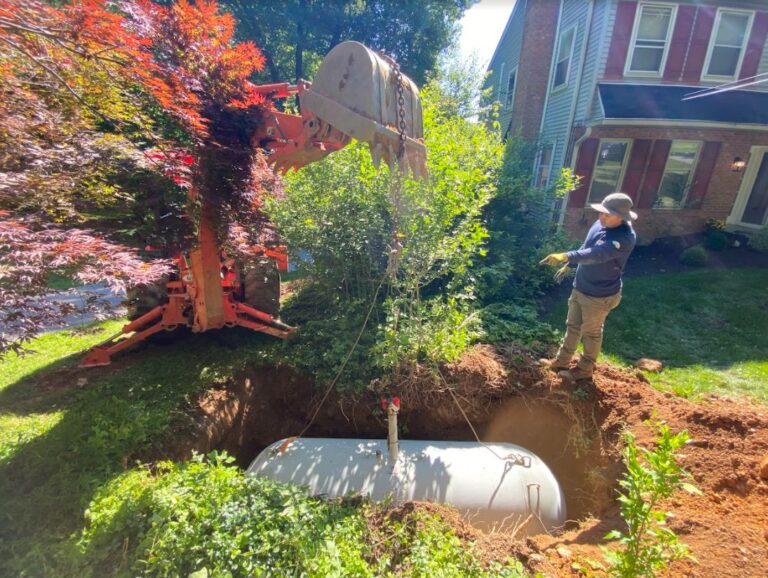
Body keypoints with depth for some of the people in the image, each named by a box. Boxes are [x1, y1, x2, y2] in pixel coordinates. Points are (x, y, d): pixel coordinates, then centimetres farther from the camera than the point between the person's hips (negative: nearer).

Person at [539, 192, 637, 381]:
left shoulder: (624, 237, -28)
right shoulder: (600, 224, -2)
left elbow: (596, 254, -44)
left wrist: (566, 257, -56)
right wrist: (568, 266, 19)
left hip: (599, 295, -8)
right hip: (580, 287, 8)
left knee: (591, 333, 11)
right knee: (573, 326, 20)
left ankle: (585, 369, 32)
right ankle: (561, 361, 36)